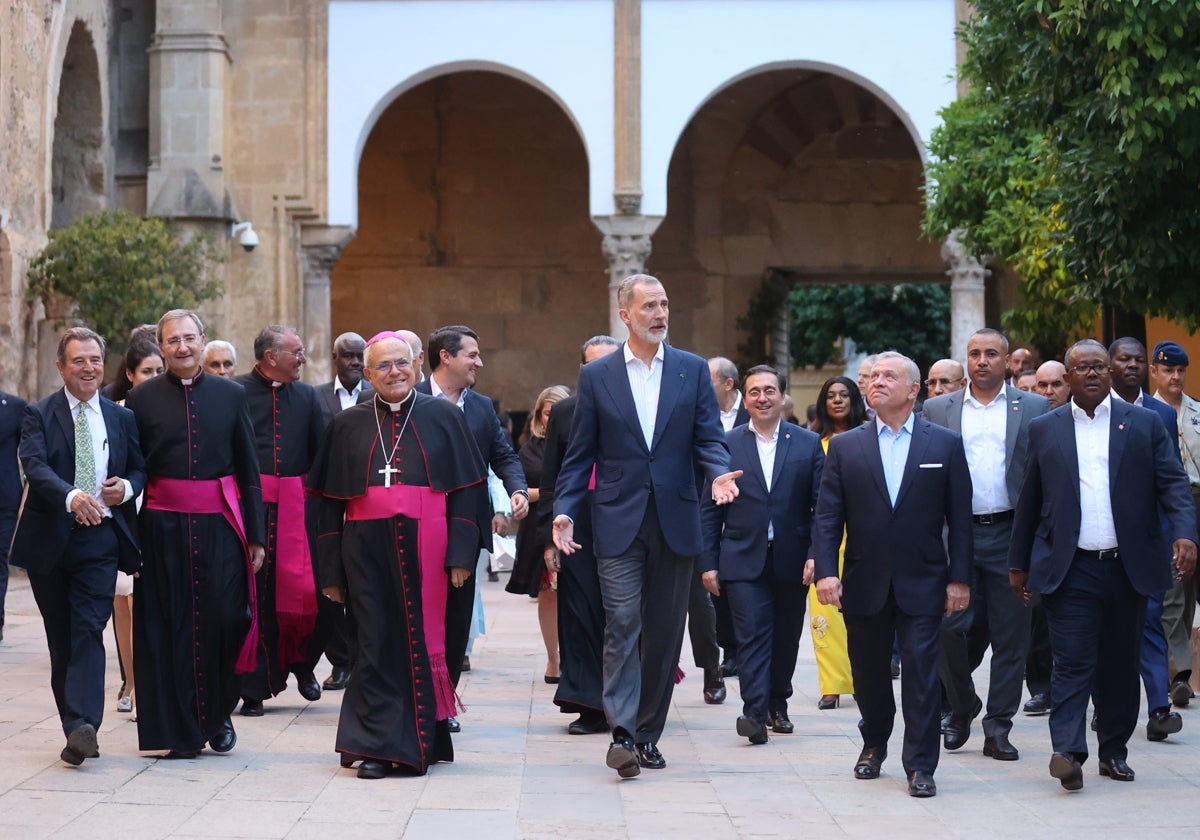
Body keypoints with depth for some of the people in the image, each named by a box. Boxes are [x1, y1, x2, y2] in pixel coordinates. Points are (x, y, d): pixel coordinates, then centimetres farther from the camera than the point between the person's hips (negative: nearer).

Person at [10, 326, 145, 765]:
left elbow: (141, 469, 17)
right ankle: (76, 729, 14)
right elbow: (35, 466, -16)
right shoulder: (39, 415, 0)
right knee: (61, 641, 7)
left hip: (100, 537, 0)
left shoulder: (121, 418, 10)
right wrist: (71, 495, -34)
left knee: (89, 632, -12)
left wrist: (127, 487, -7)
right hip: (49, 539, 0)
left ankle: (83, 726, -23)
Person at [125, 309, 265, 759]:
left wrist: (255, 535, 3)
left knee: (226, 618, -6)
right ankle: (182, 732, 10)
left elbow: (249, 468, 7)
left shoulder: (230, 395, 6)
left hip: (220, 522, 0)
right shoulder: (142, 399, 4)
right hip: (163, 526, 0)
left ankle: (218, 713, 17)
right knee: (171, 628, 2)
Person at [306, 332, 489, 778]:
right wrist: (331, 570, 3)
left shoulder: (443, 417, 6)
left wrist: (461, 555, -7)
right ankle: (376, 746, 2)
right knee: (377, 645, -1)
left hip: (425, 549, -1)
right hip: (368, 552, 1)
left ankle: (421, 741, 14)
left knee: (424, 642, 2)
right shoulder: (348, 425, 10)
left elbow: (467, 490, 2)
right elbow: (329, 501, 9)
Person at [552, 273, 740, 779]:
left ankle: (648, 733, 16)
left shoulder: (692, 370, 8)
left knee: (664, 632, 6)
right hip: (619, 522, -2)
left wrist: (718, 473, -16)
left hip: (675, 522, 2)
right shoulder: (596, 376, 5)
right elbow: (580, 454, 6)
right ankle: (622, 733, -16)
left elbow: (709, 437, 5)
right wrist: (564, 510, -4)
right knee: (622, 623, -11)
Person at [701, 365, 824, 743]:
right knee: (752, 637, -11)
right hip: (744, 560, -2)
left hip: (792, 561, 2)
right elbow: (710, 509, 3)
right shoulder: (726, 444, 3)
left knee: (786, 638, 12)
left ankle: (777, 704, 28)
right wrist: (708, 563, -2)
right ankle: (754, 712, -15)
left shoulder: (809, 443, 5)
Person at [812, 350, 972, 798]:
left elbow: (959, 517, 2)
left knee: (920, 673, -5)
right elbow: (828, 515, 2)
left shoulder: (945, 445, 3)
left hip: (921, 584, -2)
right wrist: (825, 570, -10)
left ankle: (920, 766, 1)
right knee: (868, 672, 12)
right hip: (864, 585, 2)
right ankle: (874, 745, 34)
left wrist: (959, 578, -4)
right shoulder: (844, 447, 6)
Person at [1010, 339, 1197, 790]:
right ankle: (1068, 751, -16)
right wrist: (1019, 563, 11)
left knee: (1121, 664, 9)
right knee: (1072, 662, -10)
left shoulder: (1143, 424, 7)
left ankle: (1114, 751, 19)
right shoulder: (1044, 429, 8)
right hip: (1070, 570, -1)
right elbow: (1029, 500, 11)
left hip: (1127, 567, 1)